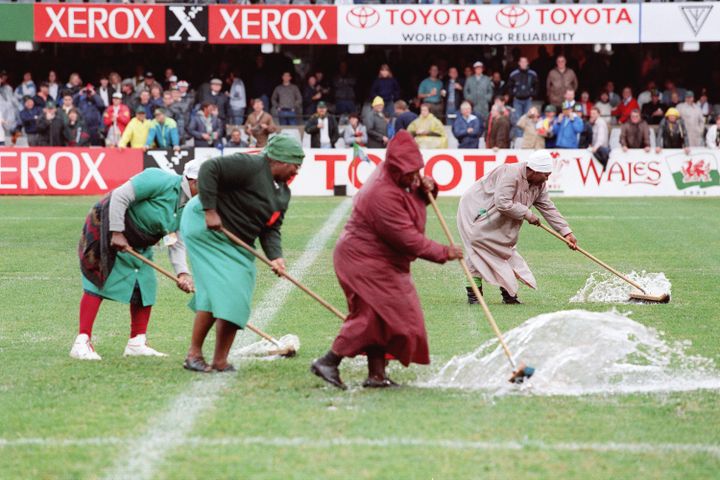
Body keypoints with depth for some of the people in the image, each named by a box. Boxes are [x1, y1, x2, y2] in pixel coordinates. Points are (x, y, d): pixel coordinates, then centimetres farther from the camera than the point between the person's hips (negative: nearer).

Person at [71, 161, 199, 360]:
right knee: (98, 283, -11)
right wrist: (117, 233, -27)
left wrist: (182, 273, -16)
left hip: (138, 246, 9)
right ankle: (82, 343, -11)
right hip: (106, 228, -9)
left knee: (146, 287, 4)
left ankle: (137, 343, 13)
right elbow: (119, 196, -27)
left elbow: (177, 244, 0)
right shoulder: (162, 181, -25)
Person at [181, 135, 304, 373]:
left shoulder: (283, 193, 8)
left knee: (236, 298, 2)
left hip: (237, 243, 9)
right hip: (206, 228, -9)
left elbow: (271, 229, 3)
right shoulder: (250, 166, -20)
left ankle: (220, 360, 6)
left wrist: (275, 256, -16)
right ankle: (194, 353, -8)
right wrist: (210, 210, -28)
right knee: (217, 290, -17)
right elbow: (209, 169, -27)